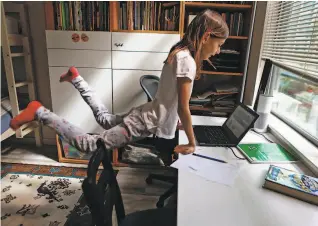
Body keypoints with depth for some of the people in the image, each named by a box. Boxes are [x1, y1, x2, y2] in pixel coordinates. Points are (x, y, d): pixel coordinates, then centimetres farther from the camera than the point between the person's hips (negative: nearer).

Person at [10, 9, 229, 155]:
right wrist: (192, 144, -10)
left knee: (105, 119, 31)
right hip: (148, 124, -10)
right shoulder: (186, 59, -24)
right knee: (88, 144, -5)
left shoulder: (180, 52, 7)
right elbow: (183, 107, -21)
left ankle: (77, 78, 35)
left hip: (148, 115, 10)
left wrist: (181, 120, 22)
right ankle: (40, 112, -1)